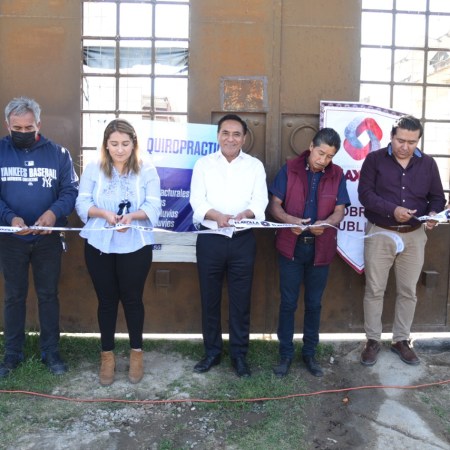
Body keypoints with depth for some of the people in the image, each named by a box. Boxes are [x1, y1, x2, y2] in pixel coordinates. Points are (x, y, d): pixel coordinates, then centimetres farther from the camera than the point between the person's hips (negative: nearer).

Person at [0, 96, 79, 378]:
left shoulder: (58, 153, -2)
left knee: (49, 295, 9)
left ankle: (51, 352, 23)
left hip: (48, 238, 0)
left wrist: (54, 212, -25)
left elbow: (71, 191, -5)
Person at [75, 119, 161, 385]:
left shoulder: (147, 169, -2)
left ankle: (137, 352, 27)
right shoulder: (93, 168, 1)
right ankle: (107, 355, 26)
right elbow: (82, 203, -4)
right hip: (99, 245, 1)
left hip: (136, 246, -1)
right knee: (107, 300, 11)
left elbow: (154, 206, -9)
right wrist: (104, 213, -22)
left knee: (133, 299, 8)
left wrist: (132, 215, -27)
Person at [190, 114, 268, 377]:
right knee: (210, 298, 8)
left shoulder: (255, 166, 7)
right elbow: (197, 200, -4)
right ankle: (212, 352, 24)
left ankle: (239, 354, 20)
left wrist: (245, 214, -26)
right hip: (210, 239, 0)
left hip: (243, 240, 0)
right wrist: (217, 215, -24)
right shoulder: (204, 164, 6)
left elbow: (260, 201, -4)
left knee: (241, 300, 6)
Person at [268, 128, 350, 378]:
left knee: (314, 303, 11)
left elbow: (339, 211, 0)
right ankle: (285, 354, 19)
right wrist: (289, 219, -24)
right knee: (288, 302, 5)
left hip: (320, 248, 2)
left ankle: (310, 353, 27)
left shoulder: (337, 175, 2)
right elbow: (274, 205, -4)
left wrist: (326, 223, -22)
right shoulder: (289, 169, -3)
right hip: (291, 245, -1)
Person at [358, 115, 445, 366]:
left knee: (408, 291, 10)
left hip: (414, 235, 3)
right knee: (375, 289, 4)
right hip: (380, 233, -2)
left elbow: (437, 197, 10)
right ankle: (373, 341, 18)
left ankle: (401, 340, 25)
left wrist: (434, 213, -13)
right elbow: (365, 193, -11)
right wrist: (392, 210, -24)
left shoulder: (428, 164, 5)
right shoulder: (375, 160, -4)